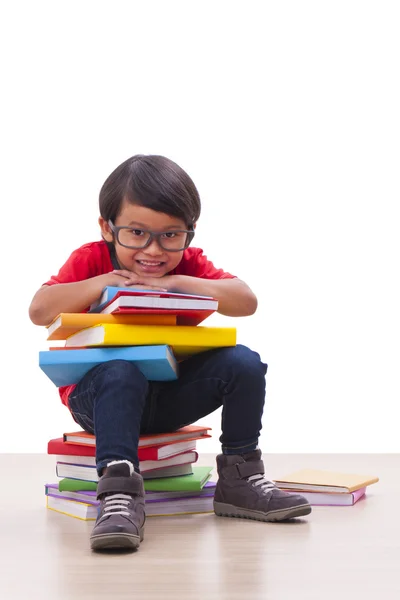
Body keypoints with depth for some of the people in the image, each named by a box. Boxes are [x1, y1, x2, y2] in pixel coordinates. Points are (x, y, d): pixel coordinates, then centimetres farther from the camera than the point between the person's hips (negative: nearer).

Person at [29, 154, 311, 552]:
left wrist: (176, 283, -23)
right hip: (98, 394, -3)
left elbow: (246, 302, -14)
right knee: (123, 370, -38)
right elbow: (39, 310, -16)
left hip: (169, 396, 4)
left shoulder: (189, 266, 1)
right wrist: (103, 283, -24)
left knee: (244, 363, -17)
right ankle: (119, 492, -39)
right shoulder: (91, 260, -4)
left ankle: (239, 479, -4)